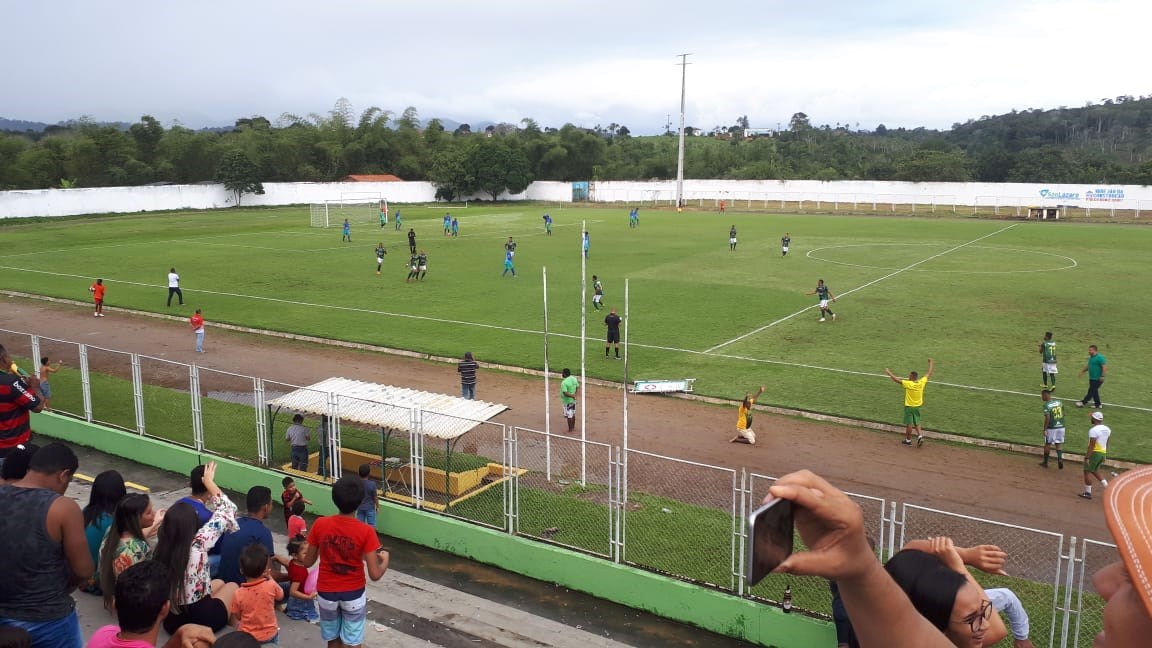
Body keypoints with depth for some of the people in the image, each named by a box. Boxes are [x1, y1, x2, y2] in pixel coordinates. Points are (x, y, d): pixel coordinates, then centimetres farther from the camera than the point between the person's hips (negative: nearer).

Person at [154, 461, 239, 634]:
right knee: (232, 586, 25)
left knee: (219, 582, 29)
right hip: (202, 619, -5)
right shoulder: (198, 544, -23)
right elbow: (227, 511, -11)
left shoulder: (160, 548, -12)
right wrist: (209, 482, 0)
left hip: (171, 621, 5)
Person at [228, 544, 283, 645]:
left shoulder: (238, 594, -17)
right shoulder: (271, 586, -19)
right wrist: (270, 578, 10)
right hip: (270, 635, 0)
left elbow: (237, 617, -2)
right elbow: (280, 596, 3)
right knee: (276, 635, 30)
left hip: (246, 636, 0)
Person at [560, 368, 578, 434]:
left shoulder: (564, 382, -25)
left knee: (569, 416, 3)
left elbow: (565, 393, -30)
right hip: (573, 400, 8)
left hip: (567, 401, -8)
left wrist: (572, 396, -19)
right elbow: (578, 387, 6)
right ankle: (573, 427, 36)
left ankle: (570, 430, 11)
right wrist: (575, 395, -1)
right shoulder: (574, 379, -1)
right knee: (573, 414, 21)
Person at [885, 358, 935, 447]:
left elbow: (897, 380, -20)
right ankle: (920, 436, 0)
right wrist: (931, 363, 17)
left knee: (909, 424, 6)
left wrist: (888, 372, -9)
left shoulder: (908, 384, -23)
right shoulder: (921, 382, -10)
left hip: (909, 407, -5)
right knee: (916, 423, 18)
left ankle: (908, 440, 17)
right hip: (918, 406, 5)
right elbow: (929, 374, 4)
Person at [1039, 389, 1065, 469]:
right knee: (1059, 443, 14)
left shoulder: (1046, 405, -15)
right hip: (1061, 427, 5)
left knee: (1047, 444, 10)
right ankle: (1060, 458, -9)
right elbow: (1063, 414, 11)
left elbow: (1047, 418, -21)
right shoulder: (1059, 402, 4)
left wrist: (1045, 429, -16)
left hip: (1051, 428, -5)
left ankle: (1045, 462, 20)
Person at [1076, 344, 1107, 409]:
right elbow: (1088, 366, 27)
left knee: (1091, 391, -4)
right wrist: (1082, 371, 17)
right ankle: (1097, 404, 21)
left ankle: (1083, 402, -2)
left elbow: (1104, 367, -20)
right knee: (1094, 391, 13)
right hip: (1092, 378, 10)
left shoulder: (1100, 357, -16)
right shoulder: (1091, 357, 13)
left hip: (1098, 379, -10)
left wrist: (1102, 376, -25)